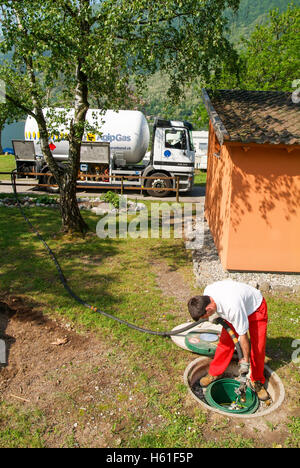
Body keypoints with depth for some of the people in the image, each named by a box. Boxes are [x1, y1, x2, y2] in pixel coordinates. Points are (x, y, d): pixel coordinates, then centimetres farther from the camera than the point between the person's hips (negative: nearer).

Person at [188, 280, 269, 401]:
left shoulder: (232, 307, -44)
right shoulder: (207, 292, -23)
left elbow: (243, 335, -32)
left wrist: (245, 360, -21)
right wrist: (219, 318, 7)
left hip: (255, 308, -6)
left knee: (258, 348, -6)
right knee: (225, 342, 0)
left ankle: (257, 382, 13)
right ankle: (215, 373, 15)